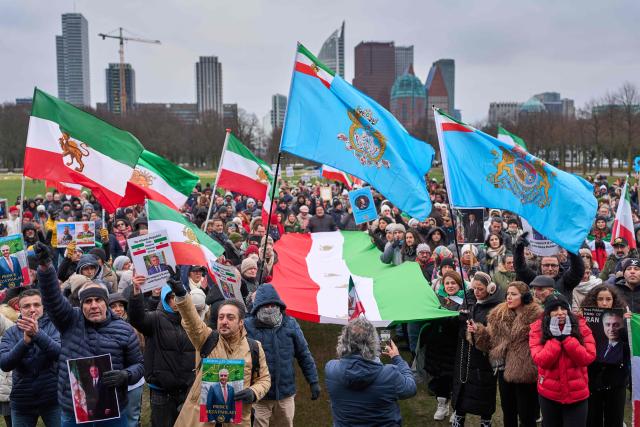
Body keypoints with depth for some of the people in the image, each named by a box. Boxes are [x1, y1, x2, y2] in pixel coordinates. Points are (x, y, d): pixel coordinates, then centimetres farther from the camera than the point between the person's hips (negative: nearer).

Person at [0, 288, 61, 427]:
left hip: (52, 398, -2)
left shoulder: (53, 326, -4)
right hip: (21, 401, 2)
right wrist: (25, 340, -27)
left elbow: (61, 354, -20)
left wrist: (37, 333, -32)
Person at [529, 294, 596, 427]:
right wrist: (555, 338, -23)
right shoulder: (537, 329, -8)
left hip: (577, 394, -1)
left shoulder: (581, 327, -7)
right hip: (549, 394, 1)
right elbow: (541, 361, -18)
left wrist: (567, 337, -21)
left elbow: (587, 358, -17)